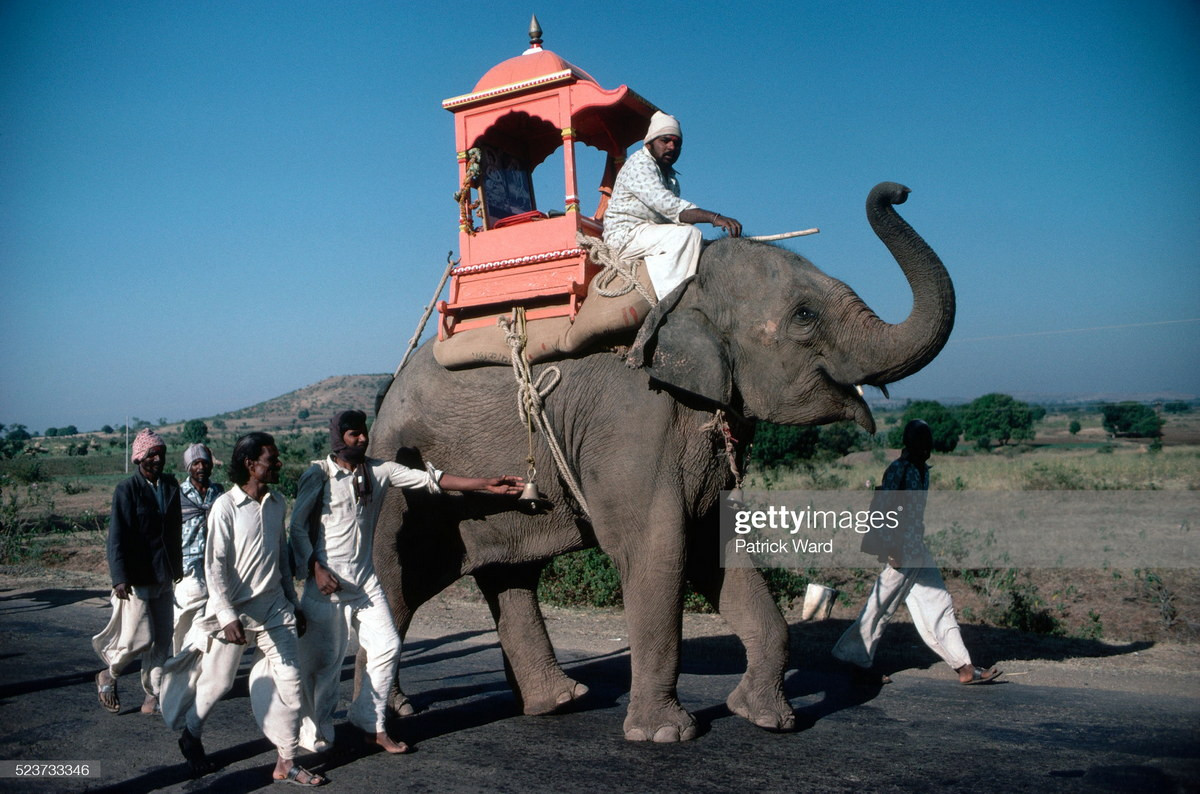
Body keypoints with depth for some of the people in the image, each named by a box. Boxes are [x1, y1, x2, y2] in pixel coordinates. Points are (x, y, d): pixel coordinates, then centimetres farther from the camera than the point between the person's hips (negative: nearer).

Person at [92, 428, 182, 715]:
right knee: (140, 637, -4)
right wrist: (120, 578, -20)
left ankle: (153, 695, 17)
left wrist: (177, 567, 20)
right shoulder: (127, 490, -9)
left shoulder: (171, 485, 8)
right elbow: (117, 538, -13)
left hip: (163, 576, 6)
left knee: (162, 639, 7)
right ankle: (109, 675, 23)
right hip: (136, 578, -6)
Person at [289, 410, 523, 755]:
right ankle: (315, 736, 18)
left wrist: (486, 484, -4)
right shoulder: (318, 474, -6)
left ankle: (371, 724, 18)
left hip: (365, 579, 5)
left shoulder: (379, 470, 5)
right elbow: (297, 525, -4)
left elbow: (429, 479, 1)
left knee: (386, 647, 2)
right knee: (322, 660, 0)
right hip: (326, 581, -5)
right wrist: (315, 569, -14)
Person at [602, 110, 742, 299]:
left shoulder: (671, 177, 19)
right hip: (625, 235, -10)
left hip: (650, 236, 10)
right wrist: (714, 218, -36)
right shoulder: (639, 165, -12)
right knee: (689, 233, -28)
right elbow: (666, 204, -27)